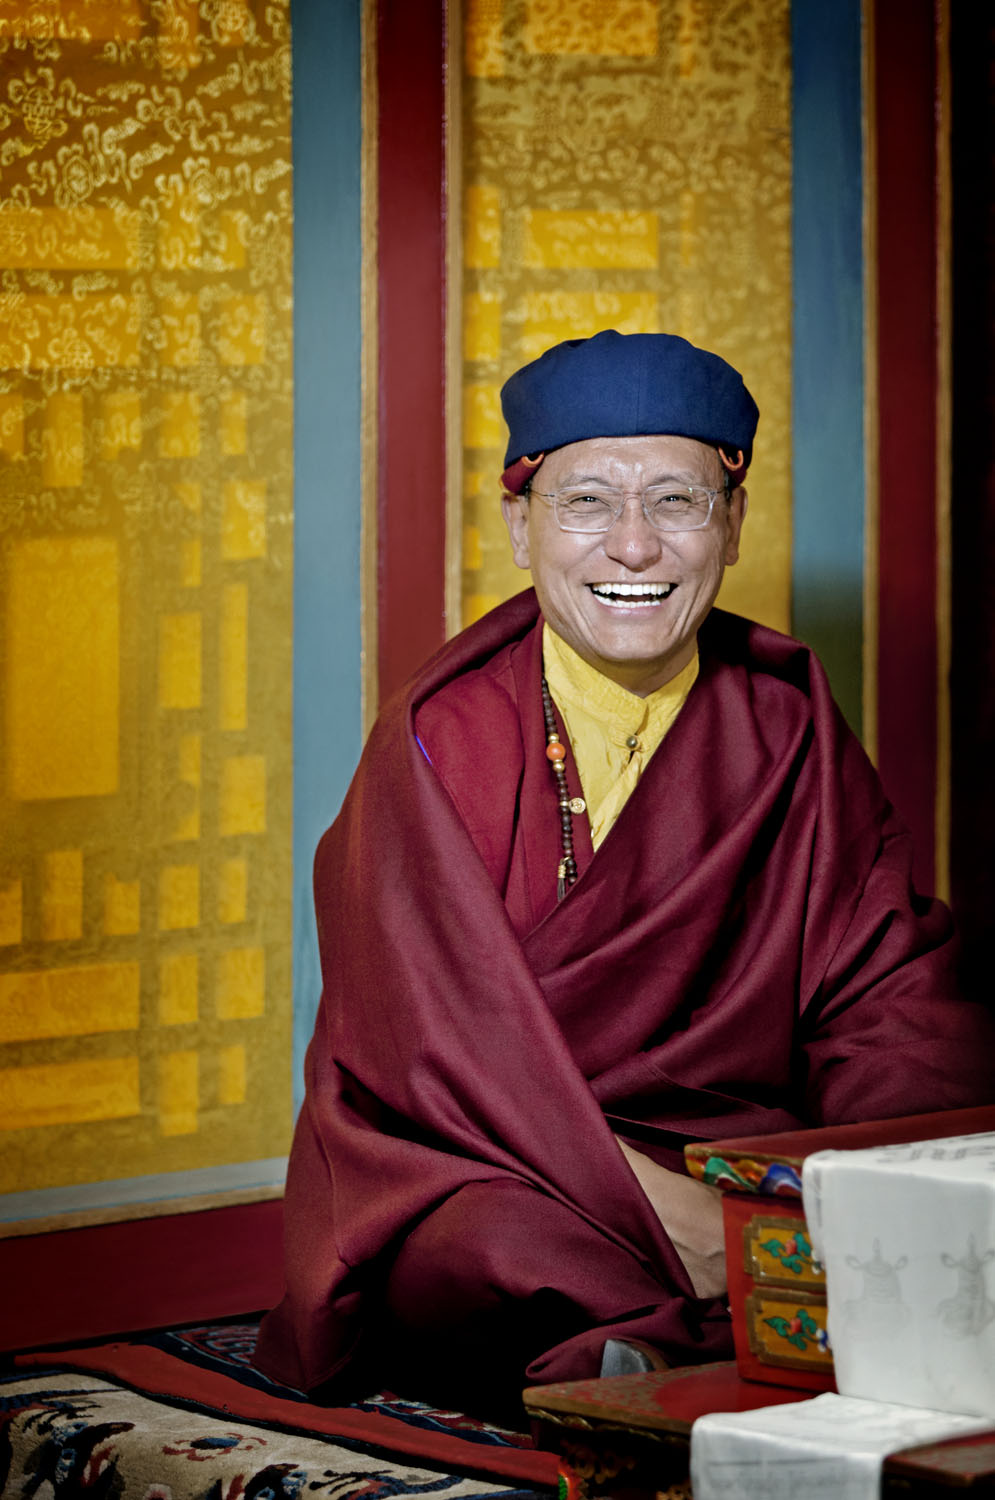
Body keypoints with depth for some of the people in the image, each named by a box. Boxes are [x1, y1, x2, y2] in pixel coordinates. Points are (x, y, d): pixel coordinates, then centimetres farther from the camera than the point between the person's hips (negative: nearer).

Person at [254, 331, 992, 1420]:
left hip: (739, 1149, 4)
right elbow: (448, 1039, -15)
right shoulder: (441, 738, -5)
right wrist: (659, 1206, -28)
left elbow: (893, 989, 1)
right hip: (468, 1167, -4)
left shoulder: (786, 722, 7)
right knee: (508, 1246, -36)